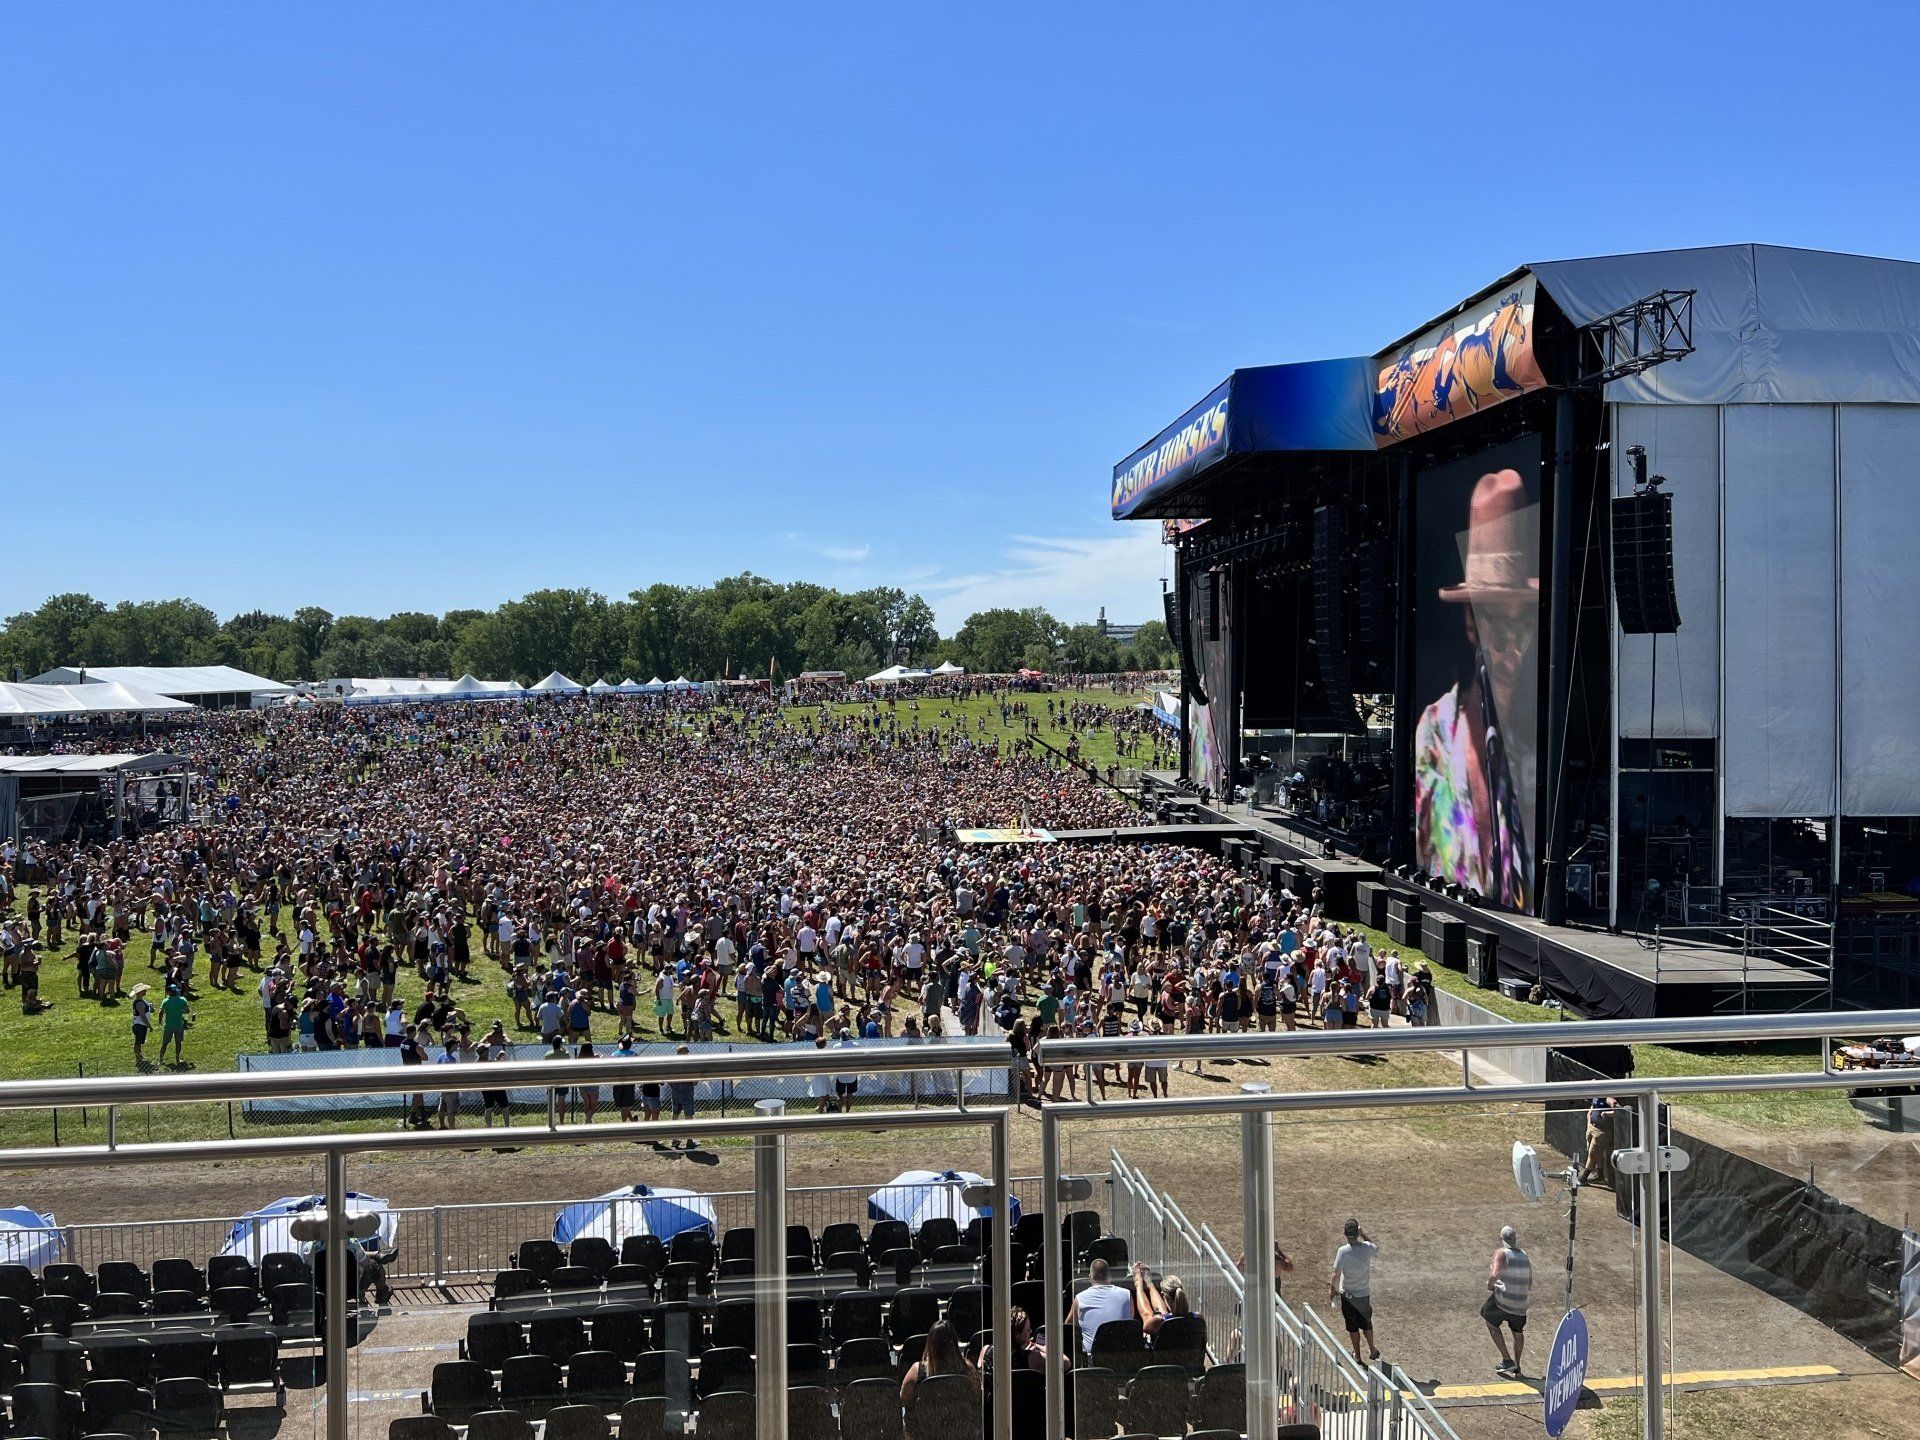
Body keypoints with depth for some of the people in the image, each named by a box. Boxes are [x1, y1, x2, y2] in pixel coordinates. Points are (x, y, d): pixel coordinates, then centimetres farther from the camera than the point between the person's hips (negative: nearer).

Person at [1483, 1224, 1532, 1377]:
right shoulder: (1524, 1255, 9)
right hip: (1521, 1305, 5)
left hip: (1502, 1301, -5)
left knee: (1492, 1324, 19)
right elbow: (1529, 1283, 14)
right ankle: (1516, 1368, 38)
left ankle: (1507, 1360, 11)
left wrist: (1490, 1285, -8)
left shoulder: (1501, 1253, -9)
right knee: (1518, 1332, 27)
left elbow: (1495, 1274, -26)